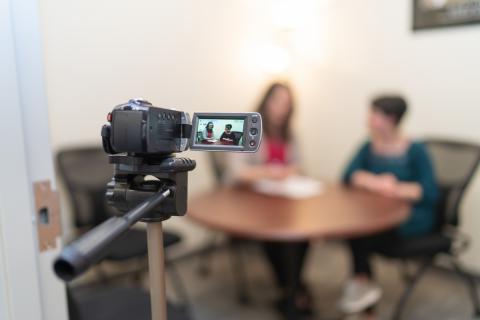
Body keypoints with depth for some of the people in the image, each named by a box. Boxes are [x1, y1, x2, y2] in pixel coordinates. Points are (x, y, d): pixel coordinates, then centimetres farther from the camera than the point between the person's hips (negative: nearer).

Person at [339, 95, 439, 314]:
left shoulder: (416, 151, -10)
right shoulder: (369, 147, 3)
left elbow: (431, 193, -16)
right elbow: (349, 175, -8)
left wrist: (398, 189, -31)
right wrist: (375, 182, -25)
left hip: (414, 216, -4)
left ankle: (361, 283, -2)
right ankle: (365, 287, -11)